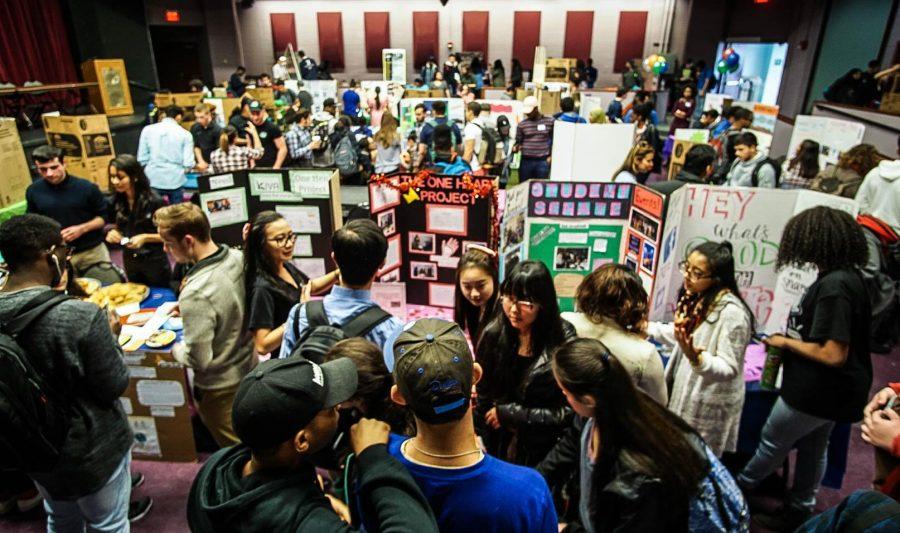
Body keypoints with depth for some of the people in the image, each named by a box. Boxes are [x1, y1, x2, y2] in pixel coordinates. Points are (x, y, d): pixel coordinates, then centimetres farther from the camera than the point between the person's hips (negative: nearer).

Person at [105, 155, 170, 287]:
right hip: (129, 261, 5)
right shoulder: (117, 201, -4)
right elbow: (118, 226, 13)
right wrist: (113, 232, -9)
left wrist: (145, 238, -26)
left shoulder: (154, 201, -19)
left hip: (155, 261, -5)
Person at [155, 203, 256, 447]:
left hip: (220, 387, -7)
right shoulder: (237, 258, -12)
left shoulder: (195, 294, -34)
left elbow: (199, 359, -26)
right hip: (250, 367, 7)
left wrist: (174, 348, -7)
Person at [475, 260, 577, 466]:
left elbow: (567, 412, -16)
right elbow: (482, 396, -3)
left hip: (546, 453, -2)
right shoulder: (494, 334, -11)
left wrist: (509, 414, -15)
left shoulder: (564, 342, -20)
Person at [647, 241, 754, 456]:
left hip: (710, 406, -8)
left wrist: (696, 358, -42)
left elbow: (729, 368, -25)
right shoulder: (696, 298, -2)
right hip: (684, 393, 8)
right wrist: (646, 327, 13)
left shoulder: (732, 313, -27)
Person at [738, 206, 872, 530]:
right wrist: (794, 340, 6)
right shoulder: (849, 277, 2)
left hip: (814, 392, -9)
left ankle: (740, 488, 35)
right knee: (813, 449, 22)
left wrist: (786, 343, -17)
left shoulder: (833, 286, -28)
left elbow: (832, 354, -30)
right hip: (829, 391, 9)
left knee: (773, 442, 13)